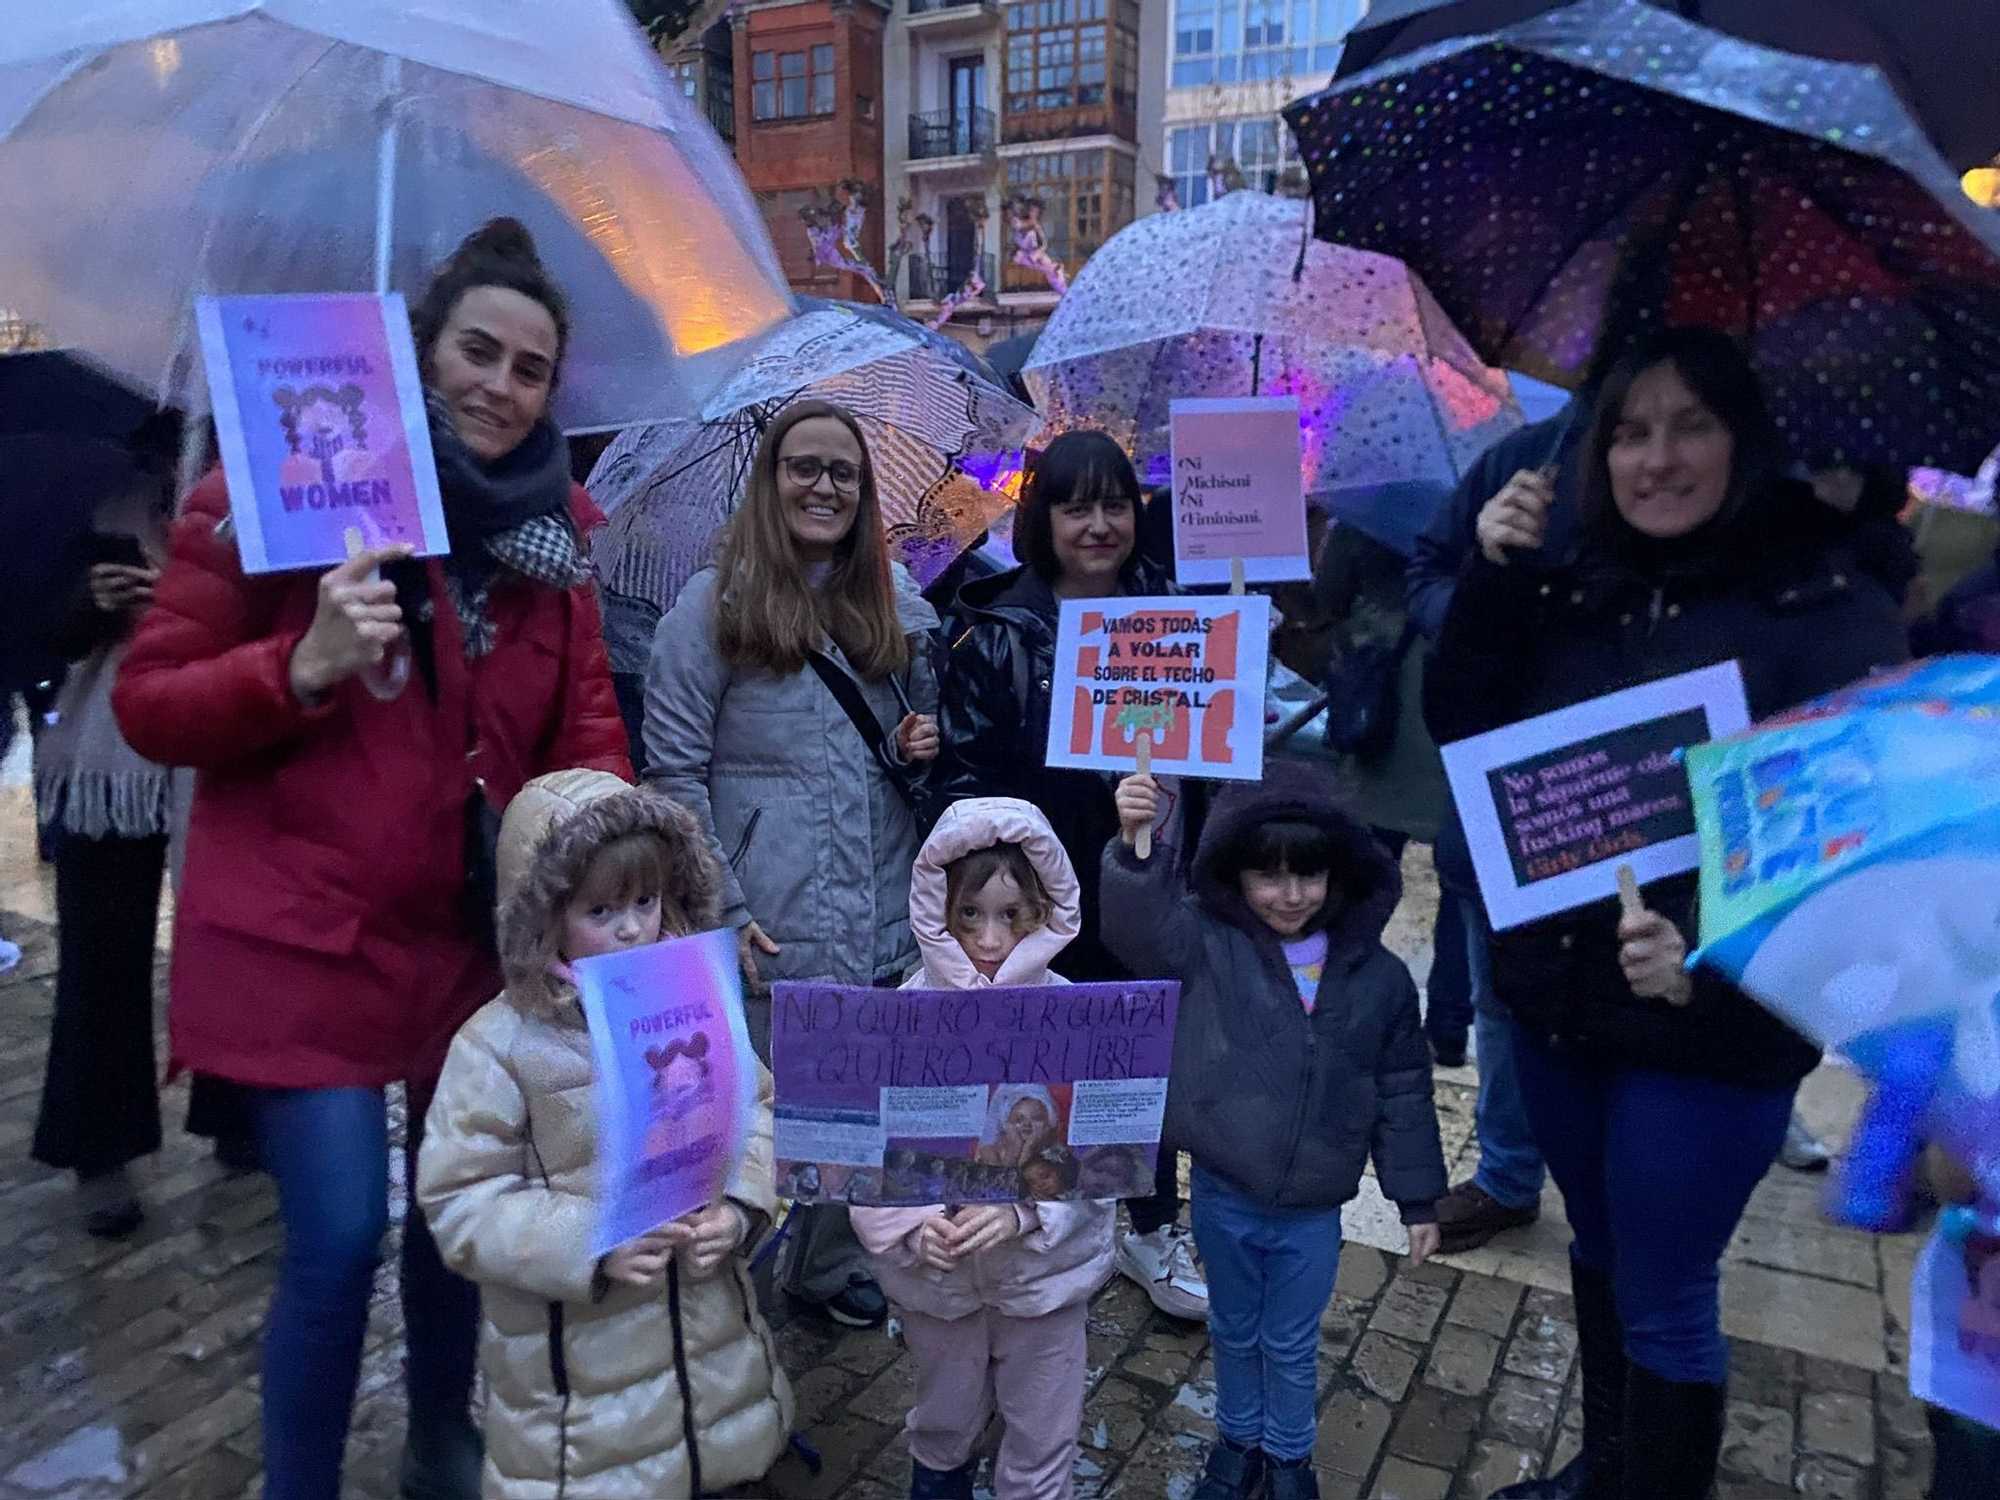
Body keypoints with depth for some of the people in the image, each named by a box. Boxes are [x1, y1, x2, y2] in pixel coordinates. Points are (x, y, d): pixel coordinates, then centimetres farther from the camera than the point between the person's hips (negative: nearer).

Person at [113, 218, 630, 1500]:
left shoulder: (553, 527, 5)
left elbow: (585, 726, 9)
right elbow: (148, 705, -7)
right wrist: (304, 667, -25)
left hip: (477, 934, 5)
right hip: (303, 936, -4)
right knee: (339, 1238, -6)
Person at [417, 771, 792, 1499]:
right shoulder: (500, 1045, -15)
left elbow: (757, 1108, 4)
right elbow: (460, 1203, -13)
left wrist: (738, 1204, -14)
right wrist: (588, 1246, -24)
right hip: (579, 1361, -3)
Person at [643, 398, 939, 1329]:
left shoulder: (898, 608, 12)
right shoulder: (713, 605, -4)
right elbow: (675, 772, -8)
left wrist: (920, 750, 0)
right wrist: (720, 911, -13)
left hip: (884, 920, 5)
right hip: (771, 928, -4)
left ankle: (827, 1267, 34)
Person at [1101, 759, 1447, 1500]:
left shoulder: (1378, 976, -6)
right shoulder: (1209, 945, -12)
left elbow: (1403, 1092, 2)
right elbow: (1139, 922, -30)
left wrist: (1417, 1198, 6)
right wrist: (1135, 847, -49)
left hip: (1312, 1211, 0)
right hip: (1222, 1197, 0)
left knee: (1292, 1346, 20)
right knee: (1234, 1332, 23)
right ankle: (1238, 1439, 49)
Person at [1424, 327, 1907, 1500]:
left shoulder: (1833, 610, -11)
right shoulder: (1578, 595, 3)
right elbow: (1464, 726, -4)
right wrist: (1494, 575, -14)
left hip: (1714, 1027, -5)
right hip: (1557, 998, 5)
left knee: (1665, 1297, 8)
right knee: (1600, 1257, 23)